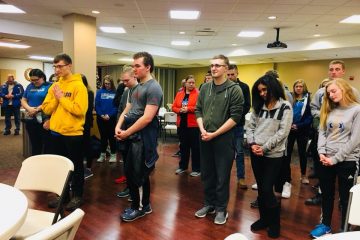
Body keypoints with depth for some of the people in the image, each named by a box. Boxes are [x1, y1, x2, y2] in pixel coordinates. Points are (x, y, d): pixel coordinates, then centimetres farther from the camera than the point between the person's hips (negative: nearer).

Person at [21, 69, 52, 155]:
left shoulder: (49, 86, -5)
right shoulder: (30, 86, 13)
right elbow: (23, 100, 12)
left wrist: (37, 109, -18)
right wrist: (29, 108, -8)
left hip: (44, 120, -6)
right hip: (30, 120, 6)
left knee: (47, 145, 2)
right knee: (35, 145, 16)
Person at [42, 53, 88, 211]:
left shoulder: (78, 85, -11)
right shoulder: (54, 86, 9)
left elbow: (79, 110, -22)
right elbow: (46, 109, 6)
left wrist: (61, 97, -15)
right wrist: (56, 97, -10)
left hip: (73, 133, -6)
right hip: (56, 132, 7)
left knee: (76, 166, 7)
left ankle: (77, 196, 22)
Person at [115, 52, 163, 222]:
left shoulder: (153, 88, -15)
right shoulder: (137, 87, 15)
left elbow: (147, 118, -22)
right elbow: (127, 110, 16)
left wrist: (126, 133, -15)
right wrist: (118, 126, -2)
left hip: (143, 138, -9)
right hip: (133, 137, 10)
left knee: (139, 174, 3)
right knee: (130, 172, 16)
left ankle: (140, 207, 23)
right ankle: (142, 204, 32)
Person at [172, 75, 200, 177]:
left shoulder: (198, 94, -4)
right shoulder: (179, 94, 10)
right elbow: (174, 107, 8)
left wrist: (188, 109, -19)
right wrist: (180, 110, -12)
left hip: (193, 124, -5)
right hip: (181, 123, 5)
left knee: (195, 146, 1)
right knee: (183, 145, 15)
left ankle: (196, 169, 11)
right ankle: (182, 166, 28)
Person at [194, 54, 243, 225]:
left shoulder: (234, 89, -7)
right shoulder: (205, 88, 8)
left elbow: (235, 116, -13)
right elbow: (198, 110, 10)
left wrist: (215, 134, -15)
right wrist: (202, 130, -7)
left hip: (223, 138, -5)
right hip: (205, 138, 5)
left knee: (222, 176, 6)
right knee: (206, 174, 15)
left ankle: (221, 208, 23)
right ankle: (209, 204, 32)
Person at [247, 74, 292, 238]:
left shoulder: (285, 107, -5)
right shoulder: (258, 106, 11)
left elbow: (283, 132, -12)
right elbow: (250, 126, 8)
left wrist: (265, 147, -15)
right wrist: (252, 143, -9)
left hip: (274, 155, -5)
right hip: (255, 153, 5)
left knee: (267, 190, -3)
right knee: (261, 189, 12)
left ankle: (274, 222, 20)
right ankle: (264, 218, 30)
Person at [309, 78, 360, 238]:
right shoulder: (330, 110, 9)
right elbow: (322, 132, 6)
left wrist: (335, 158, -15)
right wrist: (321, 152, -9)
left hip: (347, 161, -5)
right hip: (325, 159, 5)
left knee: (345, 198, 10)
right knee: (326, 195, 16)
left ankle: (344, 230, 27)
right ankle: (325, 225, 33)